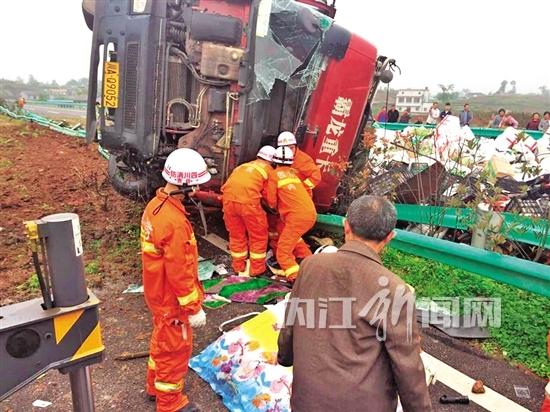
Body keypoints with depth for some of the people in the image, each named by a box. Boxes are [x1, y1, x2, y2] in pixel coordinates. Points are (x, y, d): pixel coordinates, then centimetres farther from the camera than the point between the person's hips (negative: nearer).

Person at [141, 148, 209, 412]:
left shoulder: (155, 205, -3)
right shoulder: (174, 222, -33)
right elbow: (180, 273, -28)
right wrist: (194, 308, -17)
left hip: (157, 291, 9)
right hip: (172, 299, -9)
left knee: (162, 340, 27)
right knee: (176, 349, 12)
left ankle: (155, 386, 48)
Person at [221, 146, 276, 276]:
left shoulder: (244, 166, 28)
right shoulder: (269, 170, 13)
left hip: (229, 198, 5)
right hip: (248, 200, -5)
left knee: (236, 234, 21)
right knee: (258, 235, 15)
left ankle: (238, 266, 33)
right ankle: (257, 268, 23)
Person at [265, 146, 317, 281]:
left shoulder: (274, 174, 2)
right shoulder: (293, 172, 19)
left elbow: (272, 202, 2)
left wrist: (276, 206, 23)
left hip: (298, 216, -7)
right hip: (311, 213, 7)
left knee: (283, 252, -2)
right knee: (282, 228, 31)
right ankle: (307, 257, 34)